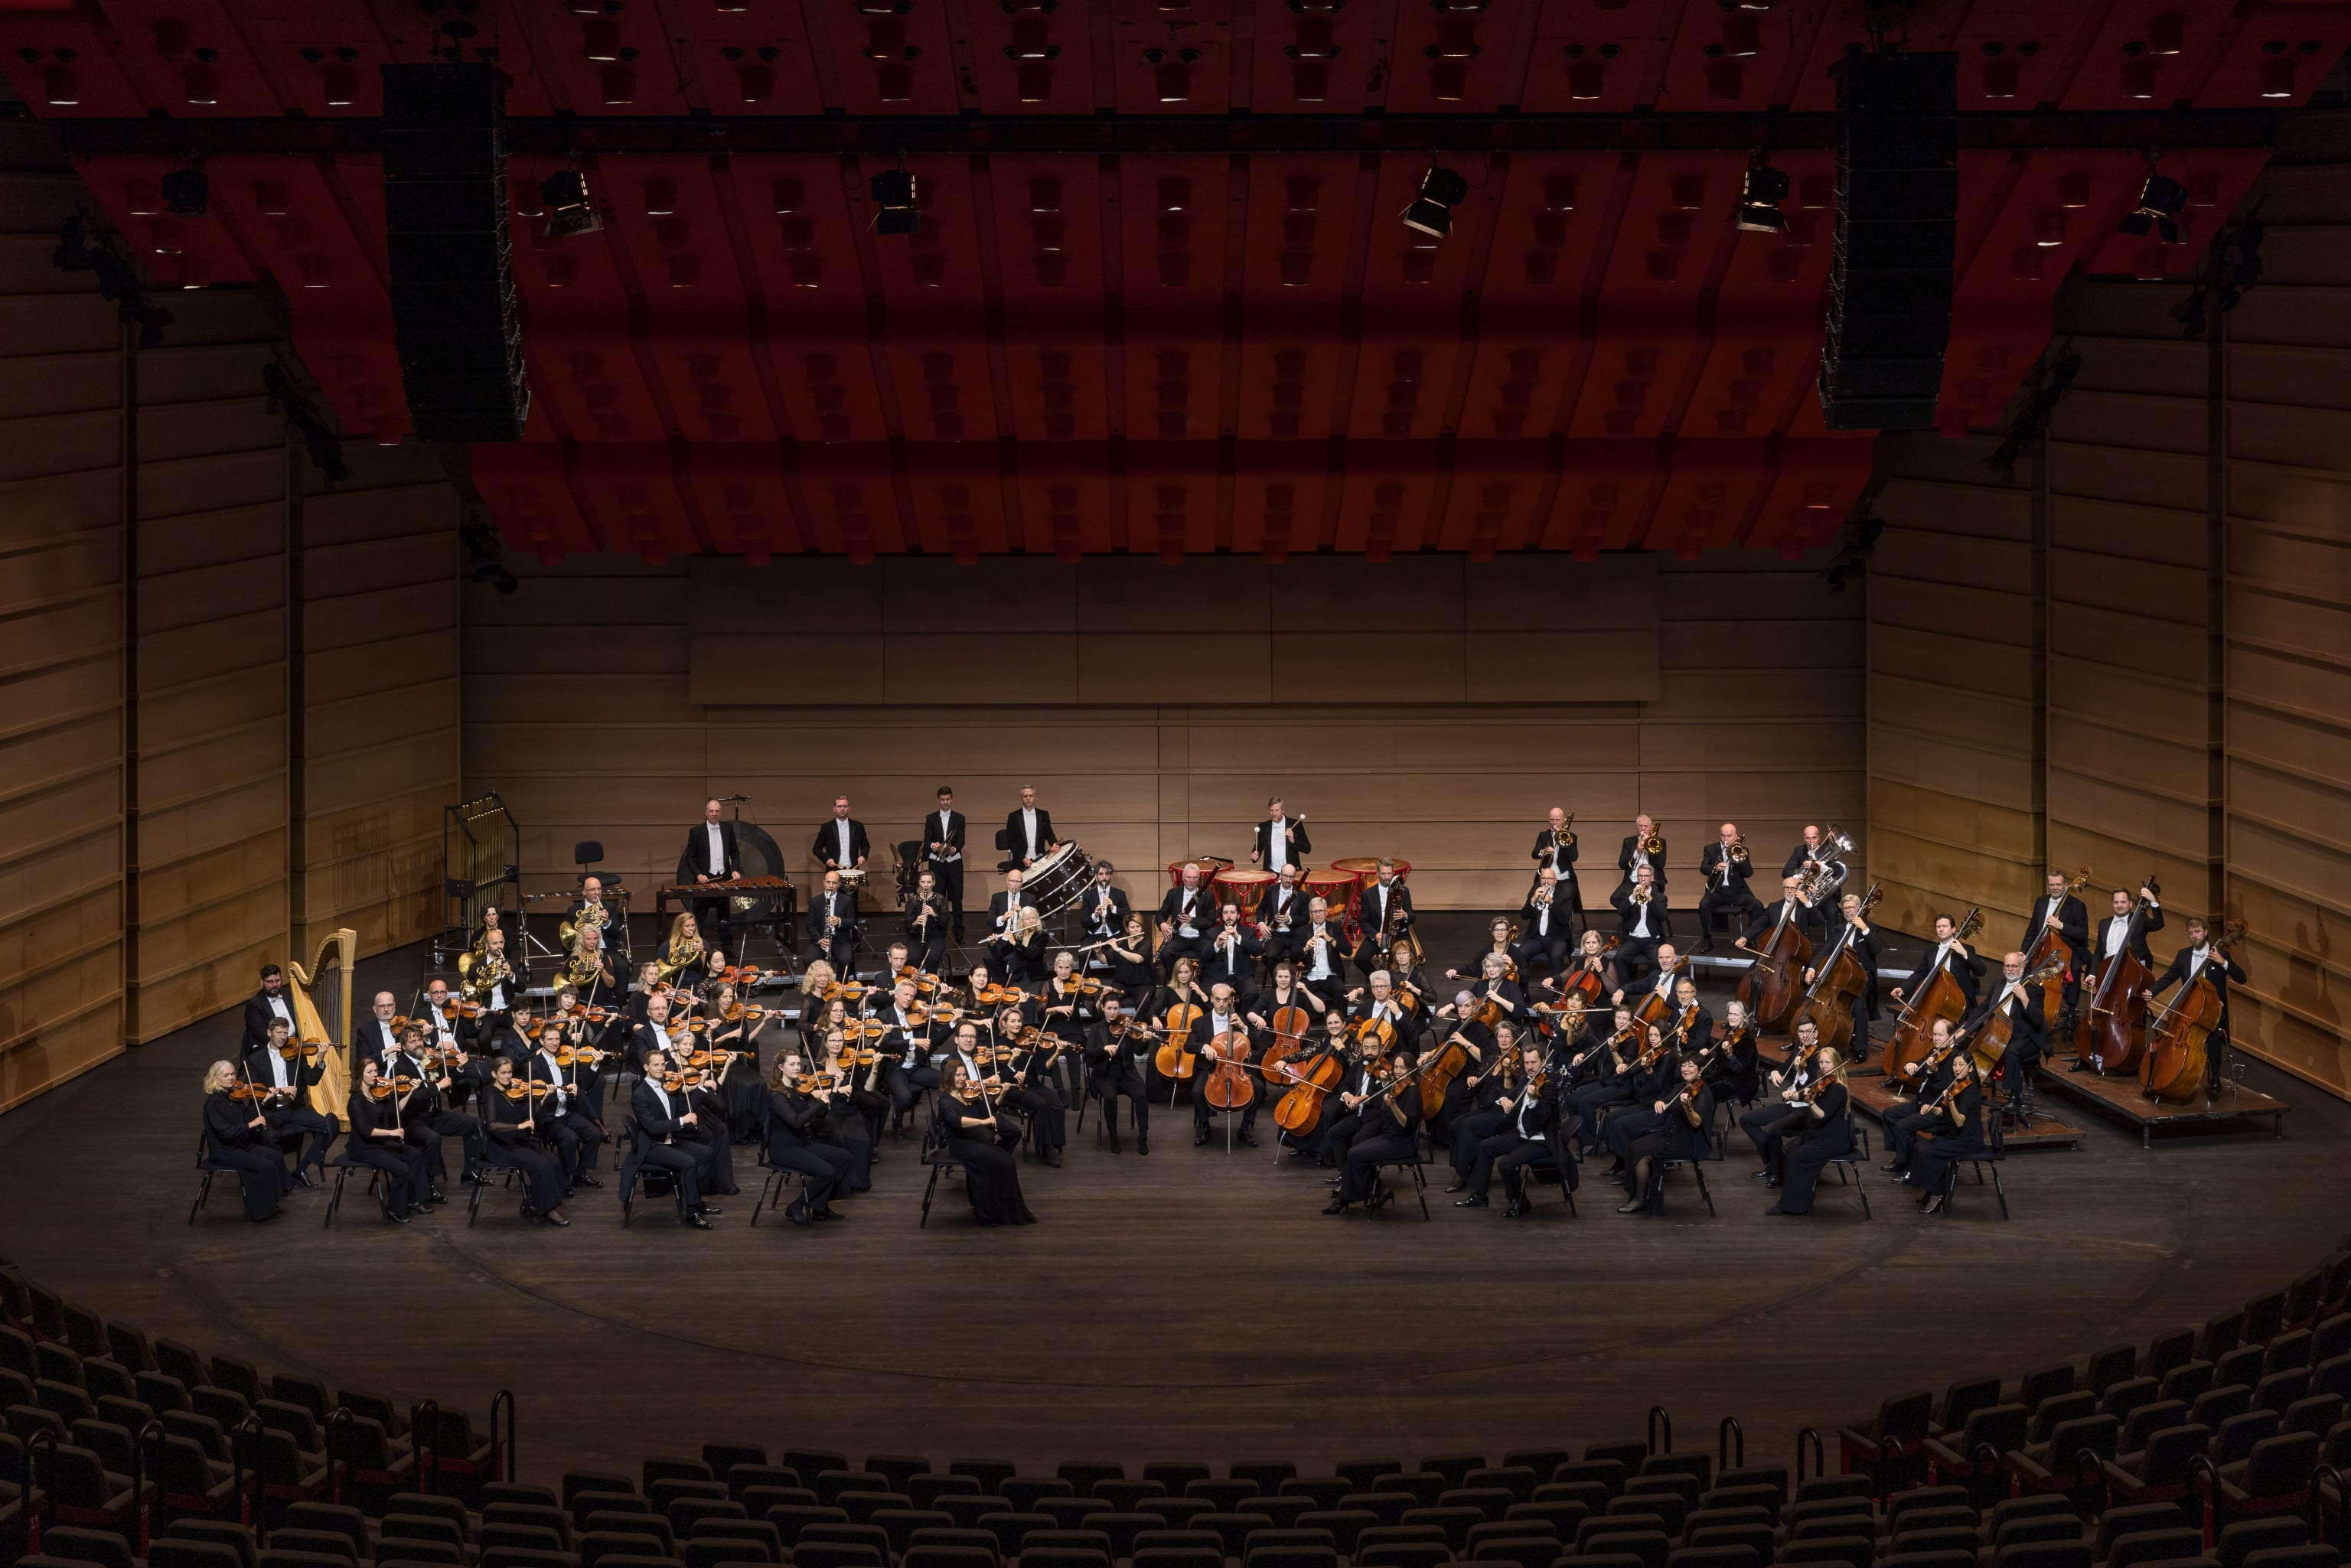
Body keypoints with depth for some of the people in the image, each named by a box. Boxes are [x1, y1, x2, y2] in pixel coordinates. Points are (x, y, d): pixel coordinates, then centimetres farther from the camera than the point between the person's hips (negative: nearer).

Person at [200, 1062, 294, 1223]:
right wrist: (250, 1125, -27)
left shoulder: (234, 1098, 8)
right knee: (266, 1166, -20)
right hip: (224, 1151, -8)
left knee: (276, 1157, -10)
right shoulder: (214, 1102, -15)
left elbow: (248, 1119, 5)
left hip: (242, 1145, 8)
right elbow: (225, 1132, -25)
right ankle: (261, 1211, -7)